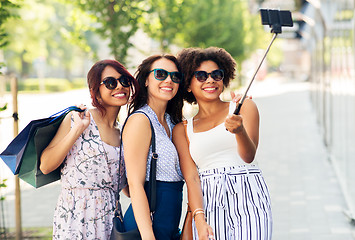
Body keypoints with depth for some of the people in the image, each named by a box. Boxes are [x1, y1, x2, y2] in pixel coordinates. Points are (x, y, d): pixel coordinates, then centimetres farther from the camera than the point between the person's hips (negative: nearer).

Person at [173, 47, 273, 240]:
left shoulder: (244, 107, 10)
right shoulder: (182, 130, 13)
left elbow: (248, 156, -2)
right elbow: (191, 178, 4)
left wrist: (239, 131, -22)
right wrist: (199, 218, -11)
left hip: (248, 196, -1)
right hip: (208, 202, 1)